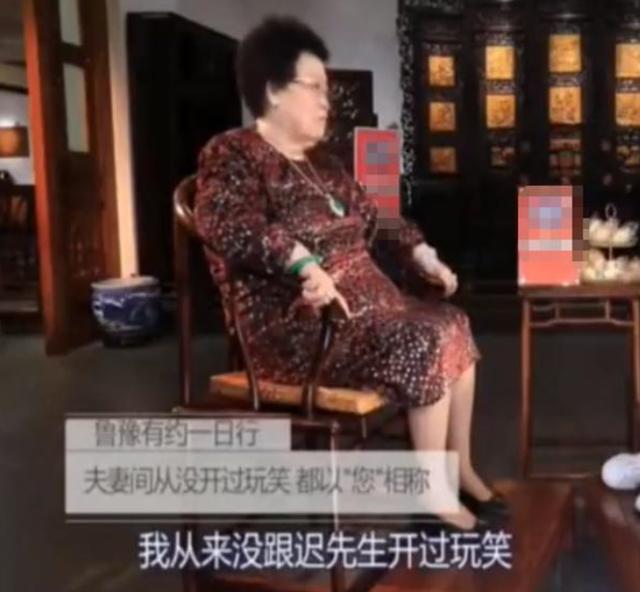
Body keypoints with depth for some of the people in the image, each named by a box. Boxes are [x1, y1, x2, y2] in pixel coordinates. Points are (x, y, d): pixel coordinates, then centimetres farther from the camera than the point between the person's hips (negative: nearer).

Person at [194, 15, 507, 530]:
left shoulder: (320, 159, 18)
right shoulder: (232, 155, -10)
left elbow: (370, 218, 29)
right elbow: (231, 225, -30)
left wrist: (425, 257, 18)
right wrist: (304, 264, -42)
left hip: (363, 301, 10)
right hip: (298, 324, -9)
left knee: (454, 325, 4)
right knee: (424, 345, -21)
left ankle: (462, 472, 14)